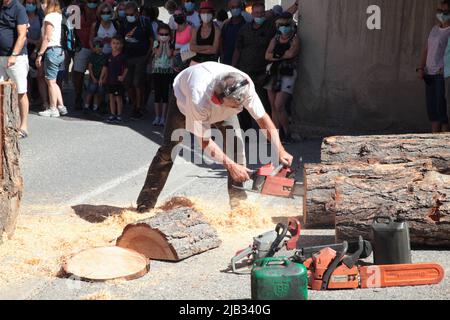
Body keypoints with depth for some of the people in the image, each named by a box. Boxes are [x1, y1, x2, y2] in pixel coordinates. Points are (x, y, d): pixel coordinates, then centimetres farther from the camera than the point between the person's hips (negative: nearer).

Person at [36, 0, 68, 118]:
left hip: (51, 50, -9)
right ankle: (61, 106, 16)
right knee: (52, 81, 16)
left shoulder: (49, 17, -12)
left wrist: (40, 54, -14)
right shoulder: (58, 16, 14)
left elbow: (47, 38, -16)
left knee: (51, 81, -3)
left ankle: (53, 109, 1)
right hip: (59, 50, 9)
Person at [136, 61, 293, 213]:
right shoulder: (198, 98, -48)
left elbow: (263, 118, -26)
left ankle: (236, 196, -9)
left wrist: (280, 151, -34)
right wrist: (230, 165, -36)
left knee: (234, 139, -17)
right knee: (169, 149, -6)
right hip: (184, 97, -3)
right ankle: (146, 203, 2)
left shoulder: (246, 86, -39)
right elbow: (204, 141, -36)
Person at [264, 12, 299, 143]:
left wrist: (276, 55, -3)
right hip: (274, 74, 6)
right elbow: (267, 55, 2)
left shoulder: (295, 39, 0)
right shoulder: (275, 39, 15)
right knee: (273, 107, 3)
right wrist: (283, 55, -10)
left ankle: (287, 134, -3)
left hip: (287, 75, -6)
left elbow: (291, 53, -16)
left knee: (279, 105, -15)